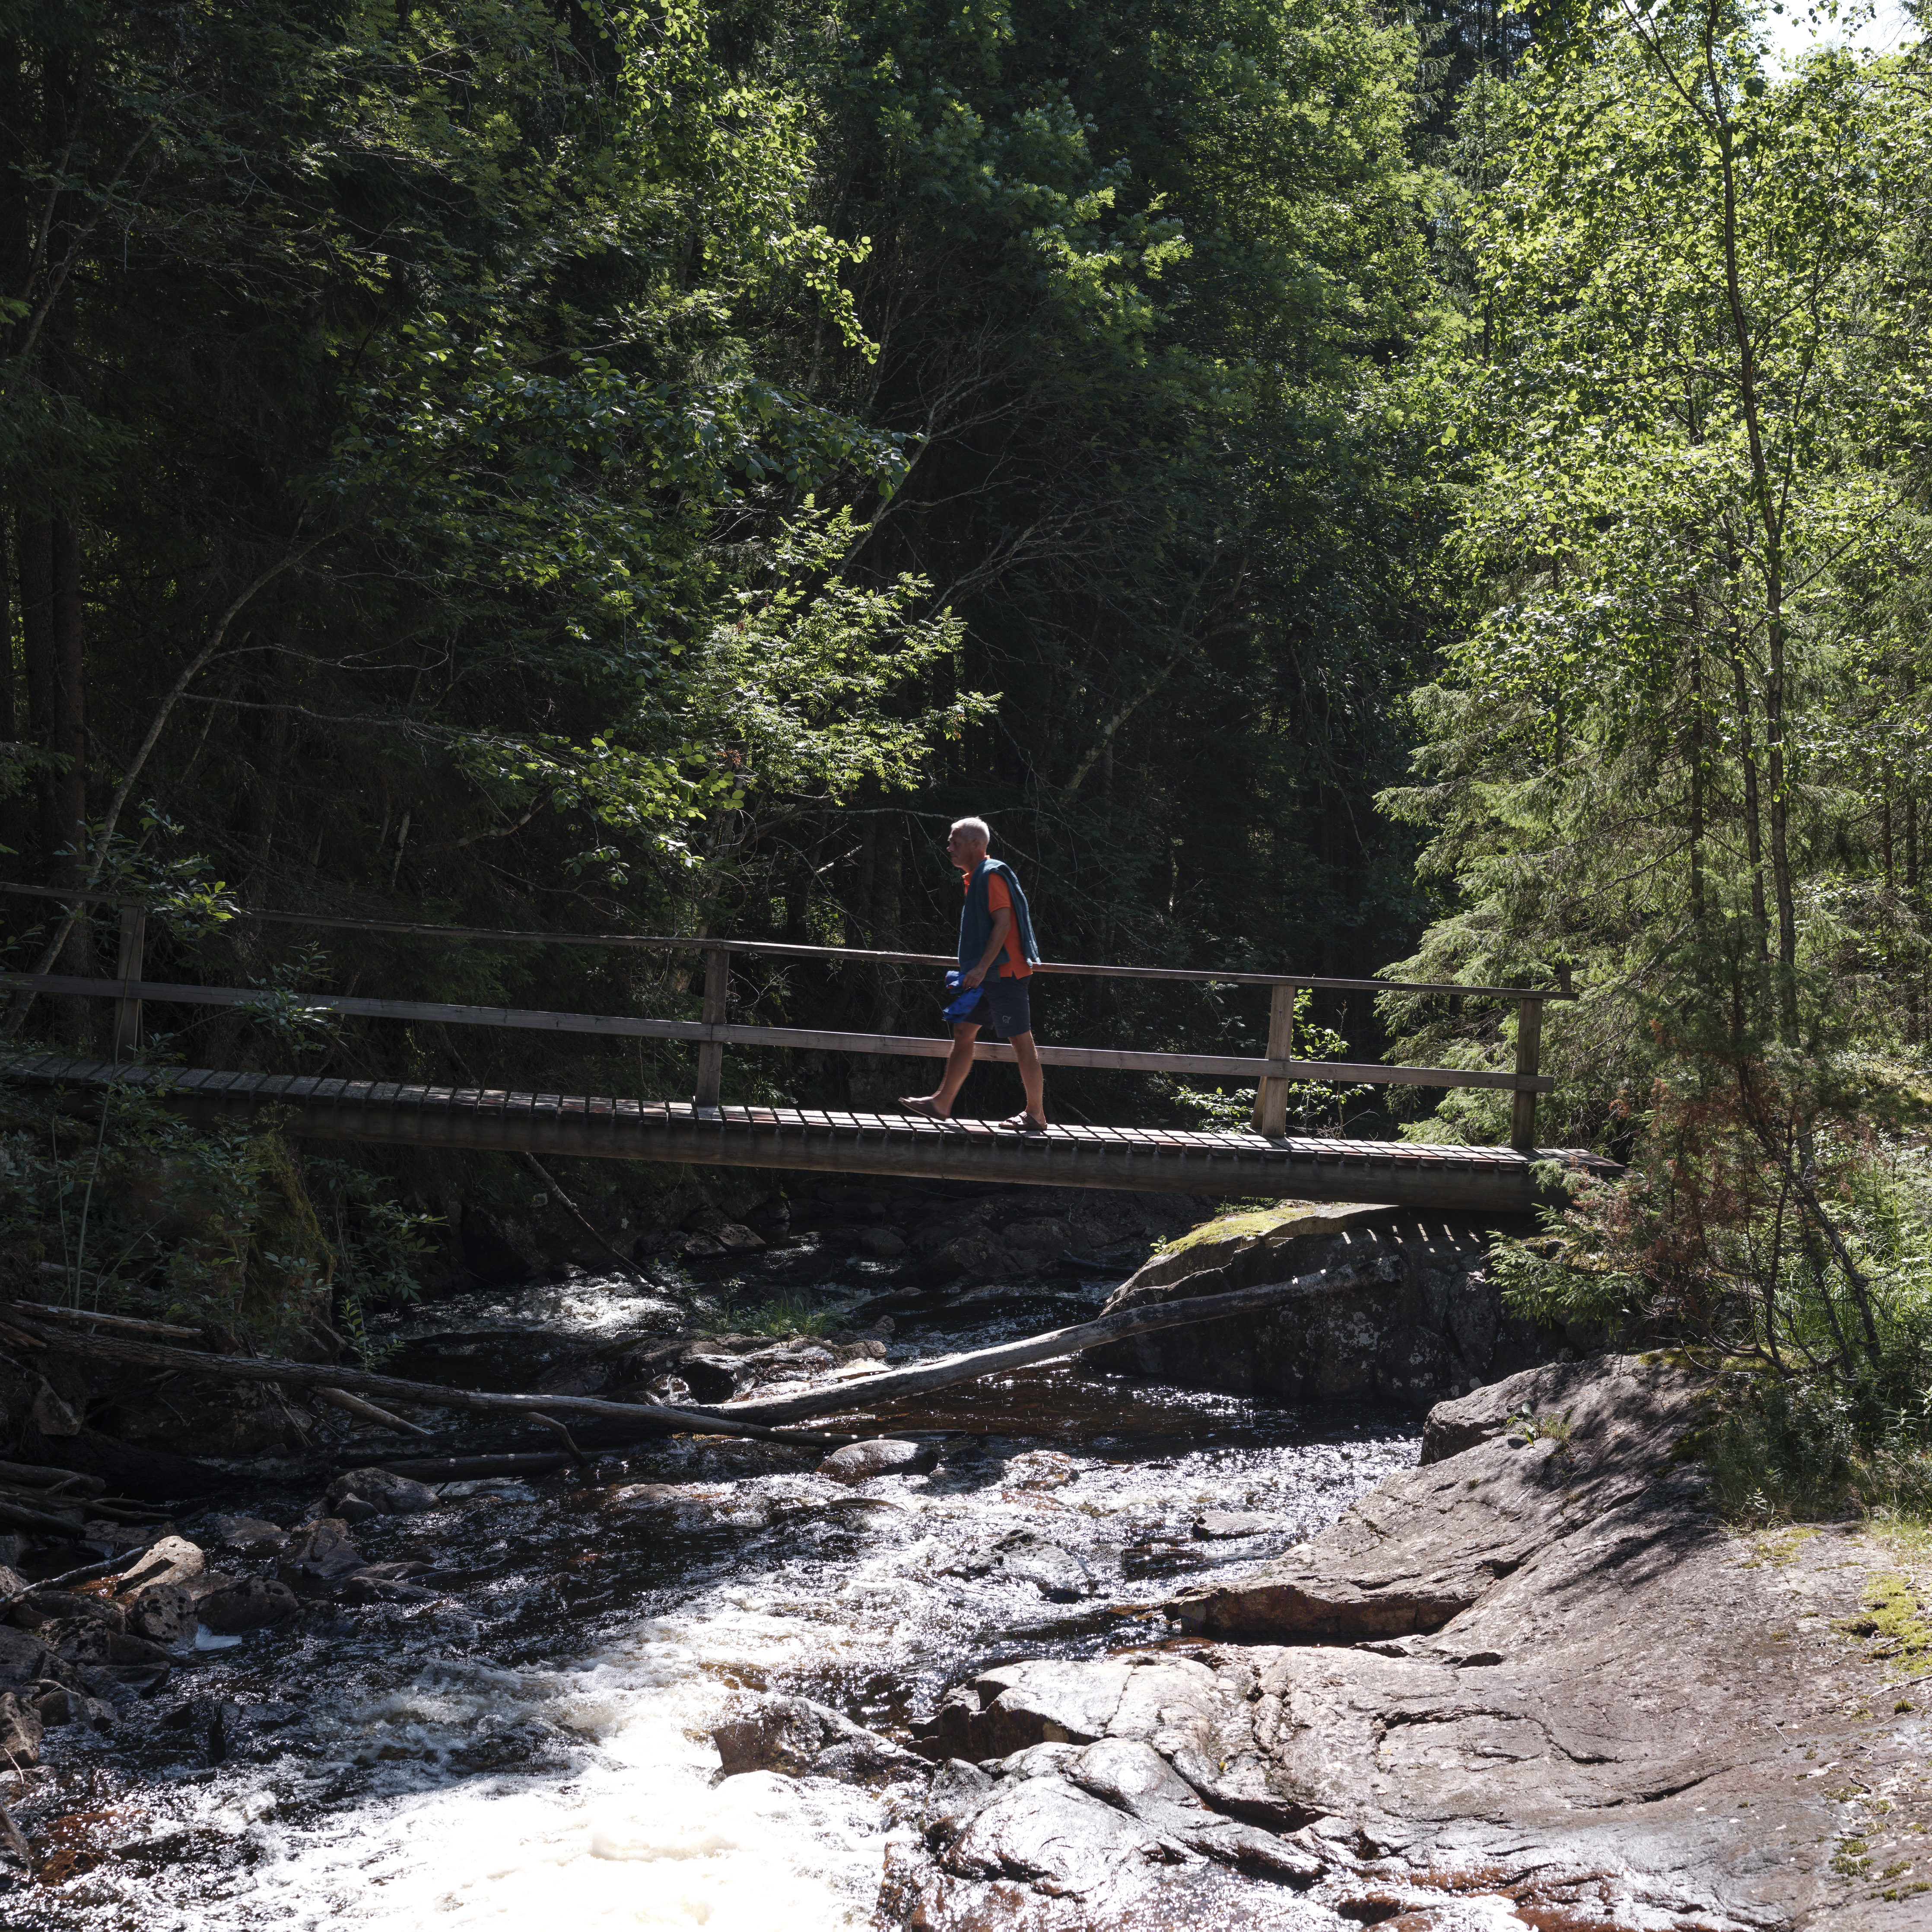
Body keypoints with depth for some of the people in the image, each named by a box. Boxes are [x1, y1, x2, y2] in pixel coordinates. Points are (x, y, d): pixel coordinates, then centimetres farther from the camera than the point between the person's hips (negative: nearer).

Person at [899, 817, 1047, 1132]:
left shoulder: (992, 876, -14)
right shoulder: (975, 878, 17)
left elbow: (1003, 923, -21)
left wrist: (981, 968, -24)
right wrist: (975, 969, 22)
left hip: (1004, 973, -10)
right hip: (990, 976, 10)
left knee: (1020, 1040, -5)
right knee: (963, 1031, 11)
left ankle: (1035, 1114, 0)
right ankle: (942, 1103, 16)